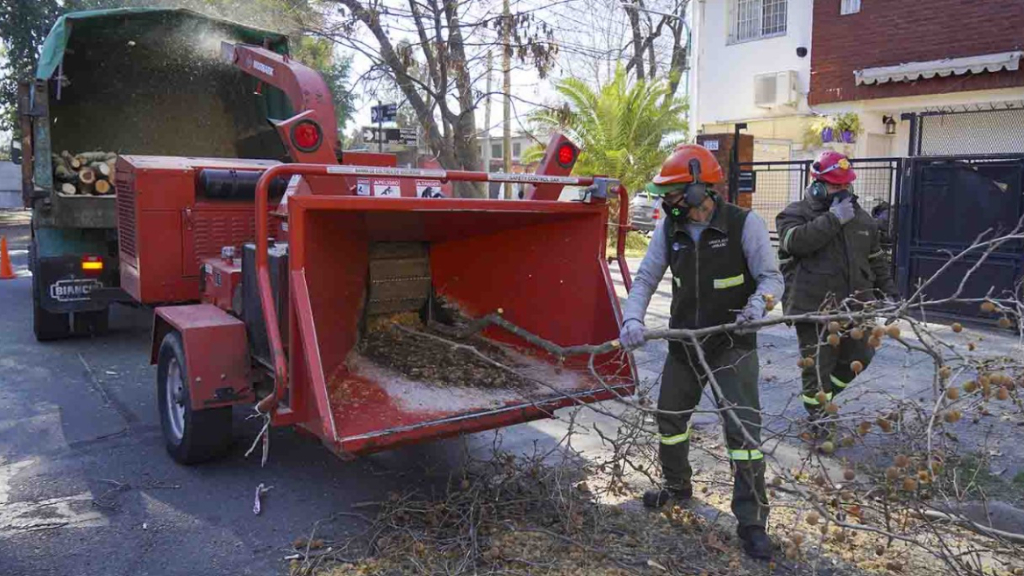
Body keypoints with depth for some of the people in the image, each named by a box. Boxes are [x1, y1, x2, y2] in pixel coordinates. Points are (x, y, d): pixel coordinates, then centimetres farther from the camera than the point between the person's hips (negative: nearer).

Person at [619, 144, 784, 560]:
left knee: (743, 427, -9)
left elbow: (772, 276, -13)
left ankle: (752, 520, 7)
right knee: (670, 417, 16)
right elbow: (645, 278, -5)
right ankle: (676, 486, 42)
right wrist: (632, 319, -21)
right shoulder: (669, 230, -5)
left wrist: (757, 303, -34)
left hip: (732, 344, -5)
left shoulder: (745, 225, -17)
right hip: (684, 343, 5)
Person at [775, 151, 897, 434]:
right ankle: (817, 417, 19)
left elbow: (876, 259, 21)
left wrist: (887, 292, 19)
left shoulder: (861, 218, 13)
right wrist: (834, 218, -23)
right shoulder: (795, 214, -5)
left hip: (854, 306, 6)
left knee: (859, 357, 15)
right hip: (814, 309, -6)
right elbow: (796, 241, -27)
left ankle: (824, 397, 38)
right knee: (817, 366, 0)